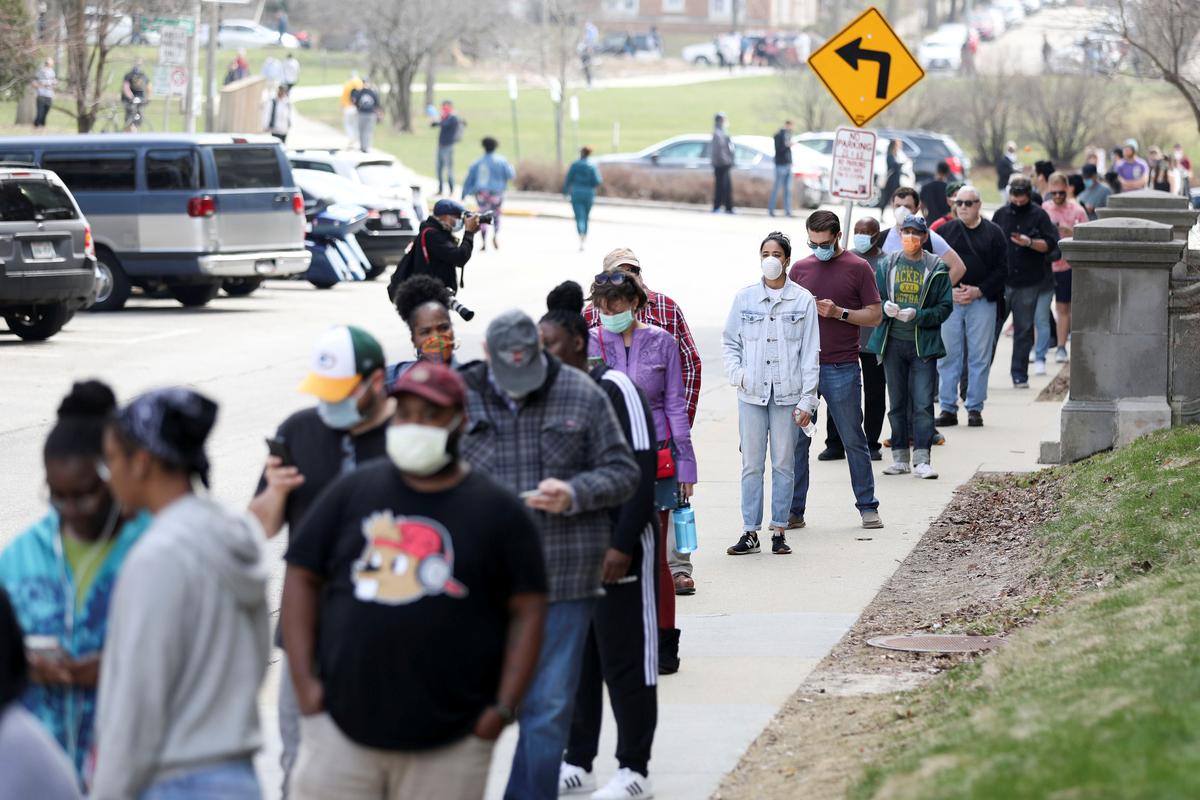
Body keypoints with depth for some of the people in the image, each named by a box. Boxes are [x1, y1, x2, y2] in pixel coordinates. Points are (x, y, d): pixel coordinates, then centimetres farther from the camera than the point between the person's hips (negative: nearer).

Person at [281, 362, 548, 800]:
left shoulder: (498, 510, 2)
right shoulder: (354, 491, 7)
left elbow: (528, 611, 2)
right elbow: (302, 578, 8)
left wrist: (503, 707, -6)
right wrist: (305, 680, 0)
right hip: (343, 727, 1)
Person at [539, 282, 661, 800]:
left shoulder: (613, 389, -13)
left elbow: (642, 469, -16)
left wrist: (623, 545, -21)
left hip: (618, 549, -7)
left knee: (626, 661, -1)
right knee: (573, 657, 10)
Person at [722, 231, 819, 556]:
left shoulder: (803, 300, 2)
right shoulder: (745, 298, 5)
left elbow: (810, 353, 2)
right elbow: (729, 342, 12)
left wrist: (807, 400, -3)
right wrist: (736, 374, -7)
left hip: (787, 394, -1)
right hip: (752, 394, 1)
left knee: (784, 463, 3)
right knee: (751, 464, 2)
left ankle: (779, 530, 10)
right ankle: (750, 532, 6)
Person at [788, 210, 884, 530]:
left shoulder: (858, 268, 1)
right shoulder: (800, 268, 12)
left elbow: (874, 316, 0)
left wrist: (839, 312, -14)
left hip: (842, 369, -3)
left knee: (853, 440, 3)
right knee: (796, 441, 1)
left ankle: (867, 507, 12)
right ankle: (793, 511, 5)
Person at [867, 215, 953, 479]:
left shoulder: (937, 268, 0)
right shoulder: (887, 264, 7)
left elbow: (945, 307, -2)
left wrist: (918, 315, -17)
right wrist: (885, 307, -14)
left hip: (923, 345, -3)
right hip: (893, 342, 3)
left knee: (923, 403, -8)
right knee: (897, 403, 9)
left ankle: (921, 460, -8)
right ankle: (900, 458, 16)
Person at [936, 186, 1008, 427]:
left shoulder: (993, 233, 4)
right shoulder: (946, 231, 9)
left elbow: (1002, 269, 1)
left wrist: (979, 291, -10)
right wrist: (948, 291, -8)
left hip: (982, 302, -1)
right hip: (949, 301, 1)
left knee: (980, 356, 0)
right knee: (948, 355, 1)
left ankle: (975, 409, 7)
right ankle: (948, 409, 7)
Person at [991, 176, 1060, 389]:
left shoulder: (1039, 216, 2)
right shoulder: (1001, 214, 8)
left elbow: (1050, 244, -2)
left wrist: (1030, 243, -18)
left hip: (1028, 283, -1)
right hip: (1001, 281, 1)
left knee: (1023, 330, 5)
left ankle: (1019, 375, 12)